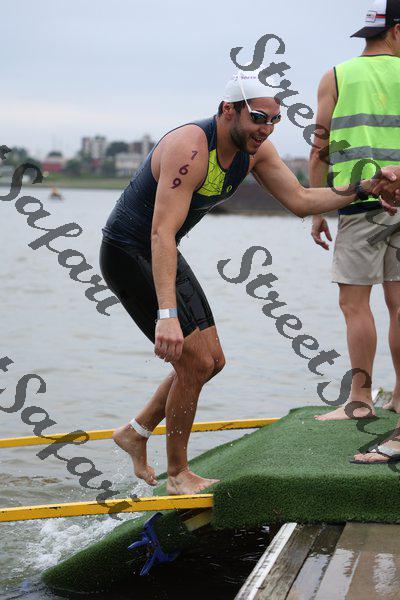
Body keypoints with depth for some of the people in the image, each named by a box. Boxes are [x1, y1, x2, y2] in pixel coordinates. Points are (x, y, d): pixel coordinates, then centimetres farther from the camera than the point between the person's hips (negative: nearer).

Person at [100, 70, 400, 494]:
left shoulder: (255, 149, -4)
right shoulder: (190, 148, -31)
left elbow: (301, 201, 2)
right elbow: (162, 232, -39)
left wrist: (364, 188, -10)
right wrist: (167, 314, -48)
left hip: (163, 254, 9)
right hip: (128, 255, -9)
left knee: (211, 362, 11)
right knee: (195, 362, -13)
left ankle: (136, 433, 27)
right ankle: (178, 475, 4)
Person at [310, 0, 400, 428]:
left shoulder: (336, 77, 6)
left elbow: (319, 150, 3)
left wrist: (316, 211, 6)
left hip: (361, 200, -2)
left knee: (354, 301, -2)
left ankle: (360, 399, -4)